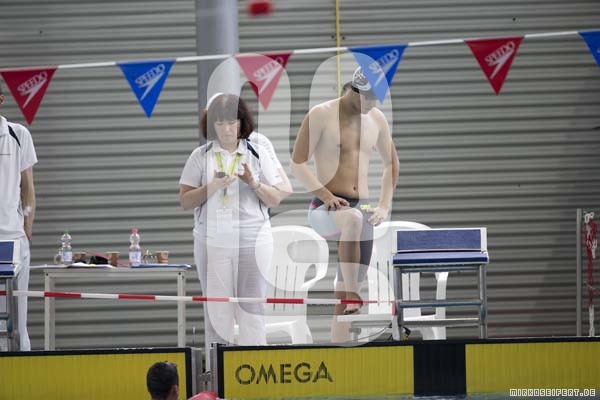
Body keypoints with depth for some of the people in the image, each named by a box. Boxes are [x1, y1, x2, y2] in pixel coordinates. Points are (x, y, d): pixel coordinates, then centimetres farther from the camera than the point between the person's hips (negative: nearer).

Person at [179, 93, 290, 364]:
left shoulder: (258, 155, 6)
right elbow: (185, 201, 3)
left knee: (251, 304, -1)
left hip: (253, 240, 0)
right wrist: (212, 187, -12)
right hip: (212, 242, 0)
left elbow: (275, 200, 6)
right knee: (216, 306, 0)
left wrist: (254, 183, -11)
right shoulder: (200, 156, 5)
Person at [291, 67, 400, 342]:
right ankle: (352, 297, -43)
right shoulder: (321, 115, -5)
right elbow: (297, 164, -7)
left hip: (362, 209, 6)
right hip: (326, 209, -6)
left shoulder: (376, 119, 11)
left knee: (344, 298, 2)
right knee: (353, 219, -41)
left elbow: (392, 163, 25)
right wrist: (325, 195, -20)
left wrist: (384, 206, 13)